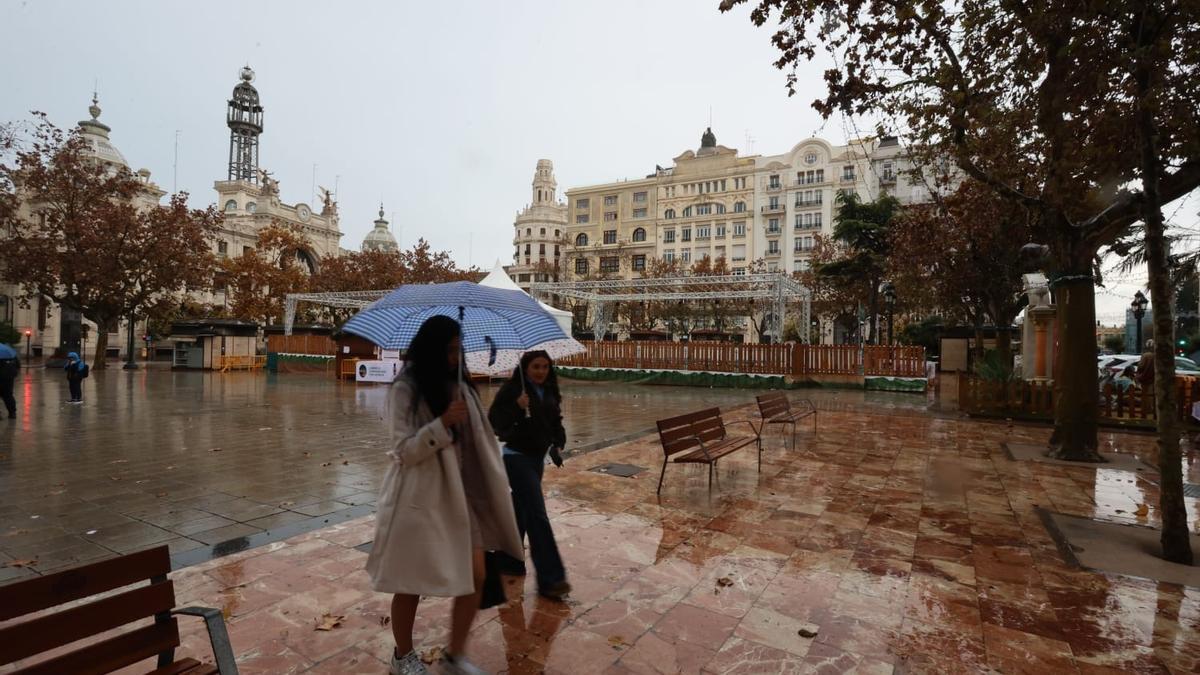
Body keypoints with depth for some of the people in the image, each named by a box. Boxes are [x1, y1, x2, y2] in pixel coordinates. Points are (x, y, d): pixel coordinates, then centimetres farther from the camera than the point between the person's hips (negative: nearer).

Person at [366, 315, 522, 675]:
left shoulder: (459, 386, 6)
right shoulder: (405, 390, -12)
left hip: (460, 494, 5)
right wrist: (443, 423, -28)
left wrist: (490, 488, 14)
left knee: (475, 577, 5)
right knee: (411, 582, 12)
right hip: (419, 498, -5)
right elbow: (403, 452, -15)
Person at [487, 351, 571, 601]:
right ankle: (550, 579, -4)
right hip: (517, 457, -7)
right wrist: (517, 408, -30)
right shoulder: (511, 390, -14)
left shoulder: (549, 393, 6)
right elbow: (494, 422, -18)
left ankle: (509, 560, 37)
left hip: (537, 458, 7)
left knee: (521, 512, 19)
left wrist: (558, 444, -2)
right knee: (537, 516, -9)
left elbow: (556, 422, 14)